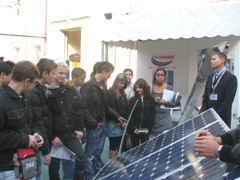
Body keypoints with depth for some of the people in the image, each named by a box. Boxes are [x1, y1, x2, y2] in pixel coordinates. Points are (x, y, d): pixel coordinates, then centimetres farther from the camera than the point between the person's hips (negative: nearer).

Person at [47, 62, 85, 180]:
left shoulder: (70, 90, 6)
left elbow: (78, 109, 7)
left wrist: (80, 128, -1)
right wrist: (52, 137, -13)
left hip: (71, 134, 4)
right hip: (55, 136, -3)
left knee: (81, 159, 1)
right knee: (54, 165, 8)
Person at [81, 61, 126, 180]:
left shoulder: (103, 85, 11)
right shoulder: (89, 86, -17)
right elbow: (84, 108, -22)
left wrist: (117, 116, 13)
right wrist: (93, 123, -20)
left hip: (102, 125, 9)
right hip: (94, 126, -9)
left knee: (98, 152, 19)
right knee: (90, 154, 3)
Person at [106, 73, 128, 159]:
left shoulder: (123, 93, 15)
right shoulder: (111, 92, -9)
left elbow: (125, 109, 14)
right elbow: (112, 109, -13)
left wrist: (125, 121, 1)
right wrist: (121, 122, -11)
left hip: (122, 123, 7)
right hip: (114, 123, -7)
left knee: (119, 145, 9)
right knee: (113, 145, 0)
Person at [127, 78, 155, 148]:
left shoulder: (150, 100, 3)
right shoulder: (133, 100, 0)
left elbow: (152, 115, 3)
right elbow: (129, 115, -3)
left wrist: (148, 128, -6)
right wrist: (133, 129, -10)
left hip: (145, 130, 0)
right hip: (134, 130, 0)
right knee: (135, 147, 7)